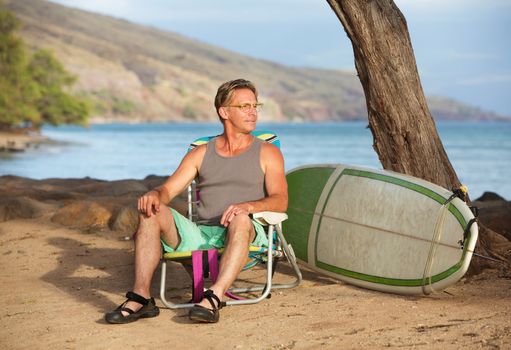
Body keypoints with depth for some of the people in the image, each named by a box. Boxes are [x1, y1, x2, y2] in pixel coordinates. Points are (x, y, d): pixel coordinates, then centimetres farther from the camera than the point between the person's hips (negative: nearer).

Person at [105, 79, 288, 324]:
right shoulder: (201, 154, 19)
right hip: (201, 235, 3)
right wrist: (154, 195, -16)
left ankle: (213, 299, -48)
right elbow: (168, 190, 10)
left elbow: (280, 201, -3)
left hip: (247, 235, -3)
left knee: (240, 220, -38)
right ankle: (140, 298, -26)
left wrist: (248, 206, -25)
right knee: (152, 212, -20)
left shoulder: (267, 153, 11)